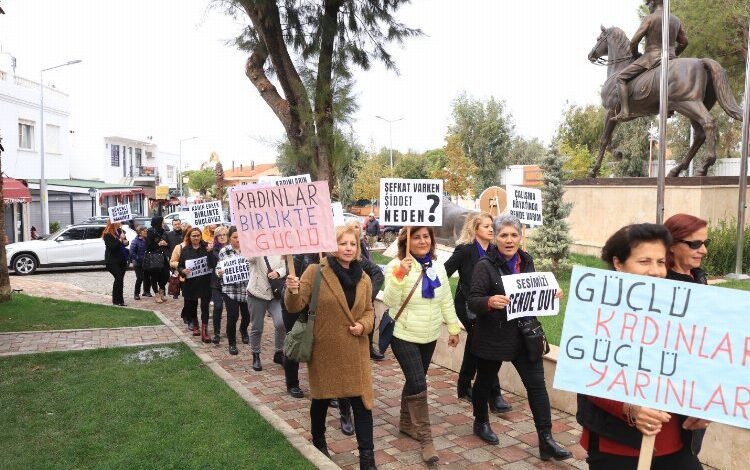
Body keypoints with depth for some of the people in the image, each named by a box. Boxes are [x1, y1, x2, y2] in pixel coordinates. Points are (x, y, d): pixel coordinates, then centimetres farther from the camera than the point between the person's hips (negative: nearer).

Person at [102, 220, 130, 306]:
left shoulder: (120, 231, 8)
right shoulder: (107, 235, -10)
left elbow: (124, 242, 21)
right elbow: (112, 247, -19)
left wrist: (126, 242, -1)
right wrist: (120, 239, -22)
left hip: (122, 260, 6)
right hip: (112, 261, -6)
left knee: (120, 279, 8)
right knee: (119, 278, -14)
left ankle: (119, 300, 16)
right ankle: (116, 300, -6)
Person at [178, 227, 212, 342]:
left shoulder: (206, 247, -1)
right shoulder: (185, 250, 5)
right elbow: (179, 266, 7)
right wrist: (183, 271, -15)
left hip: (205, 282, -2)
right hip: (190, 283, 2)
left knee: (205, 306, -6)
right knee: (191, 306, 13)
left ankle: (204, 331, -3)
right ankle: (195, 326, 38)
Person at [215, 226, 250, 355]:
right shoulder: (224, 251, 0)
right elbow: (218, 269, 1)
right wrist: (220, 272, -19)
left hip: (246, 289, 2)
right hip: (230, 289, -2)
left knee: (247, 315, 13)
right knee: (232, 317, -3)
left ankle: (243, 329, 48)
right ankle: (232, 344, 16)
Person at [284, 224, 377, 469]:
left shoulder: (364, 278, 3)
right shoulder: (315, 271, -10)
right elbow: (296, 307, -12)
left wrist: (364, 325, -6)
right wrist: (292, 291, -33)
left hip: (355, 351, 3)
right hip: (323, 350, -3)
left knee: (362, 401, 0)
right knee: (321, 399, 16)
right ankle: (318, 442, 42)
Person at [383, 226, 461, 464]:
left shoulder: (437, 266, 2)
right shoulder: (396, 266, -14)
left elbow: (446, 301, 10)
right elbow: (390, 302, -22)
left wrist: (454, 328, 10)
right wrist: (400, 275, -33)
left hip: (429, 336, 6)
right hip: (404, 336, -6)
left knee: (415, 381, 18)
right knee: (418, 384, -9)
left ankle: (406, 423, 37)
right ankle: (425, 439, 2)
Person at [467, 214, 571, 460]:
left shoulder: (526, 261, 4)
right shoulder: (485, 265, -13)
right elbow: (473, 301, -18)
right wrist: (490, 301, -37)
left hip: (525, 334, 4)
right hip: (493, 336, -4)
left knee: (537, 385, 2)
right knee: (485, 381, 14)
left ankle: (546, 441, 11)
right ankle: (481, 423, 40)